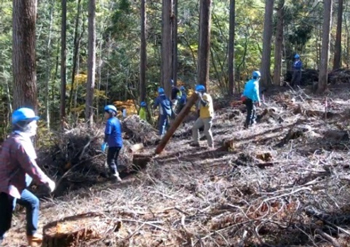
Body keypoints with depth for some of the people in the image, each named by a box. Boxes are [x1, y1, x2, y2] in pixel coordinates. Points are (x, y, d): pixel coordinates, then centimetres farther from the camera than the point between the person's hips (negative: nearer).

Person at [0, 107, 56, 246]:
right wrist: (47, 182, -12)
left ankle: (32, 236, 36)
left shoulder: (15, 139, 10)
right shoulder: (20, 143, -23)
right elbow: (31, 168, -23)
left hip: (13, 185, 11)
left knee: (33, 202, 25)